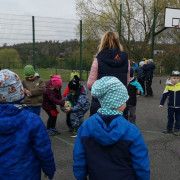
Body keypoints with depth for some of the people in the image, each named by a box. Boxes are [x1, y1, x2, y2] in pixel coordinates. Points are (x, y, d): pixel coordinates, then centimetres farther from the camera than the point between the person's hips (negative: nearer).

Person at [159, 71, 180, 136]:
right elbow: (164, 95, -3)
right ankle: (169, 128, 27)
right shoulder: (168, 86, -8)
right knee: (170, 118, 14)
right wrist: (161, 103, -3)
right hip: (170, 106, 1)